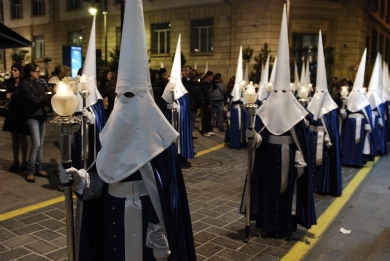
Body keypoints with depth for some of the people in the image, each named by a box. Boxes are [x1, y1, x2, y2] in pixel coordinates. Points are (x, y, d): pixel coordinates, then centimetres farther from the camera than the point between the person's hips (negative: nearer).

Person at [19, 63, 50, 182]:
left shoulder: (37, 83, 15)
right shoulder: (24, 84, -8)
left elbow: (44, 98, 10)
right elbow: (34, 100, -16)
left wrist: (48, 97, -10)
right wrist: (48, 96, -7)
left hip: (41, 116, 7)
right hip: (32, 117, -7)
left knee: (40, 145, 9)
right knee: (36, 144, -12)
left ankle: (39, 169, 18)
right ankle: (30, 172, -2)